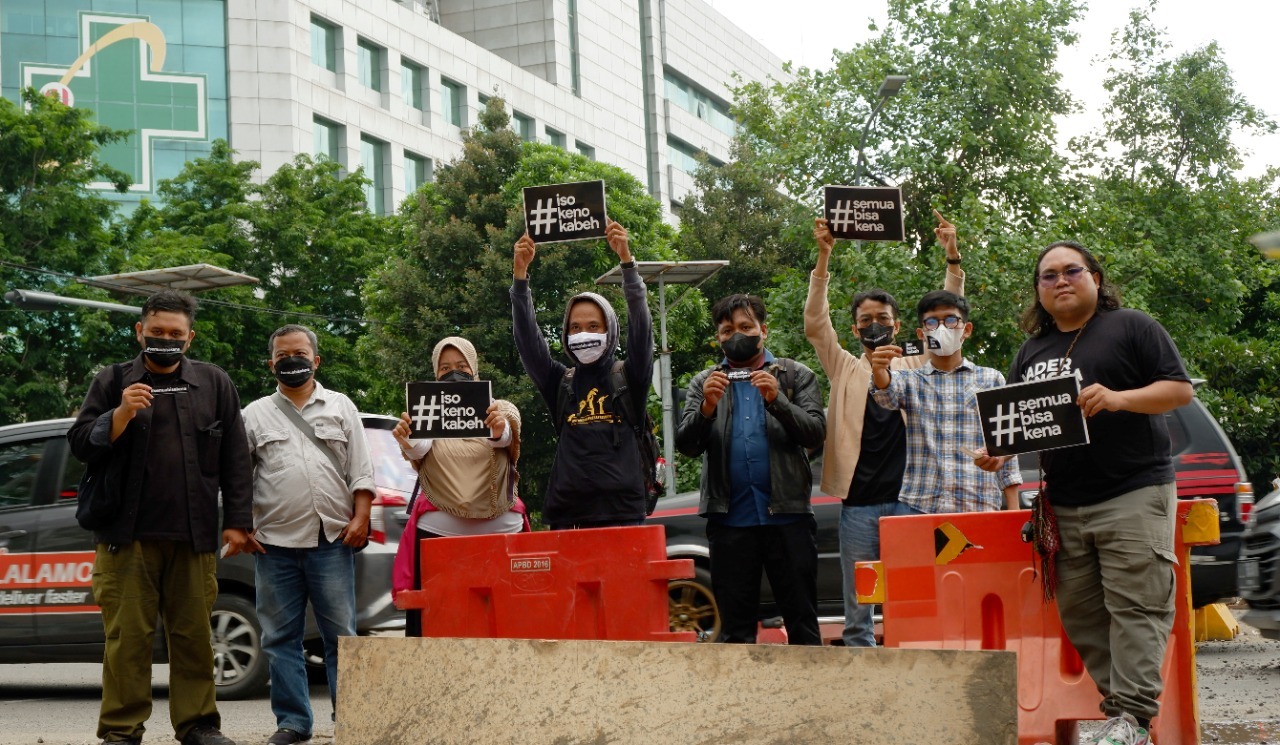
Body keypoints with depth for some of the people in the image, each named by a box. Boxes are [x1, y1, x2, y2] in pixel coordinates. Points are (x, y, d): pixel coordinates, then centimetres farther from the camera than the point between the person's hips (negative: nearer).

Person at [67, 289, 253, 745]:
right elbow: (81, 445, 4)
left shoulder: (214, 384, 13)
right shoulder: (112, 382, 11)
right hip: (127, 535, -1)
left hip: (193, 537, 1)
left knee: (193, 635, 2)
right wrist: (120, 414, -13)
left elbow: (235, 460, 10)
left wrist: (237, 522, 3)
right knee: (127, 636, -2)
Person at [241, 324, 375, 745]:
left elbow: (360, 471, 6)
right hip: (275, 544, 1)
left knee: (341, 635, 0)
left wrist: (360, 519, -4)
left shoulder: (341, 407, 11)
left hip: (333, 541, -1)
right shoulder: (255, 415, 11)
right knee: (281, 638, 3)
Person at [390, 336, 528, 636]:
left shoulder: (501, 410, 11)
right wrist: (406, 439, -34)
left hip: (500, 528, 0)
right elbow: (419, 449, -10)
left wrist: (500, 429, -38)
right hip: (438, 529, 0)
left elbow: (505, 437, -13)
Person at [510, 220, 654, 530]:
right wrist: (520, 273, -8)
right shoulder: (559, 383, 13)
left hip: (621, 511, -2)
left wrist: (626, 259, -14)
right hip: (568, 513, 2)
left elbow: (641, 327, -4)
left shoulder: (629, 378, 8)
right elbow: (527, 337, 3)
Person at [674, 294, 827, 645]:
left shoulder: (795, 376, 10)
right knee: (735, 627, 5)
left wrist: (777, 401, -18)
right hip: (729, 519, 1)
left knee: (802, 620, 1)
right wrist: (707, 407, -16)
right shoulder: (704, 384, 14)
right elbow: (686, 444, 2)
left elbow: (816, 432, -3)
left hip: (787, 514, -1)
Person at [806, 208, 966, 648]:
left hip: (908, 499, 0)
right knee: (858, 613, 3)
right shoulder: (844, 368, 12)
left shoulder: (917, 369, 13)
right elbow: (815, 324, 0)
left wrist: (953, 259, -5)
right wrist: (824, 257, -9)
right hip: (858, 503, 0)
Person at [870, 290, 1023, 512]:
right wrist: (879, 371, -35)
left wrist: (1014, 512, 2)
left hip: (980, 508, 0)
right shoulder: (910, 380, 12)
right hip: (920, 507, 0)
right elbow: (888, 395, -11)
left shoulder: (991, 380, 11)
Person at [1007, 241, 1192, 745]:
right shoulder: (1032, 352, 19)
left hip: (1134, 495, -6)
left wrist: (1119, 398, -18)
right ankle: (1115, 703, 8)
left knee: (1134, 607, -11)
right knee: (1080, 614, 2)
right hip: (1064, 507, 6)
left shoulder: (1131, 328, 2)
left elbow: (1180, 389, -3)